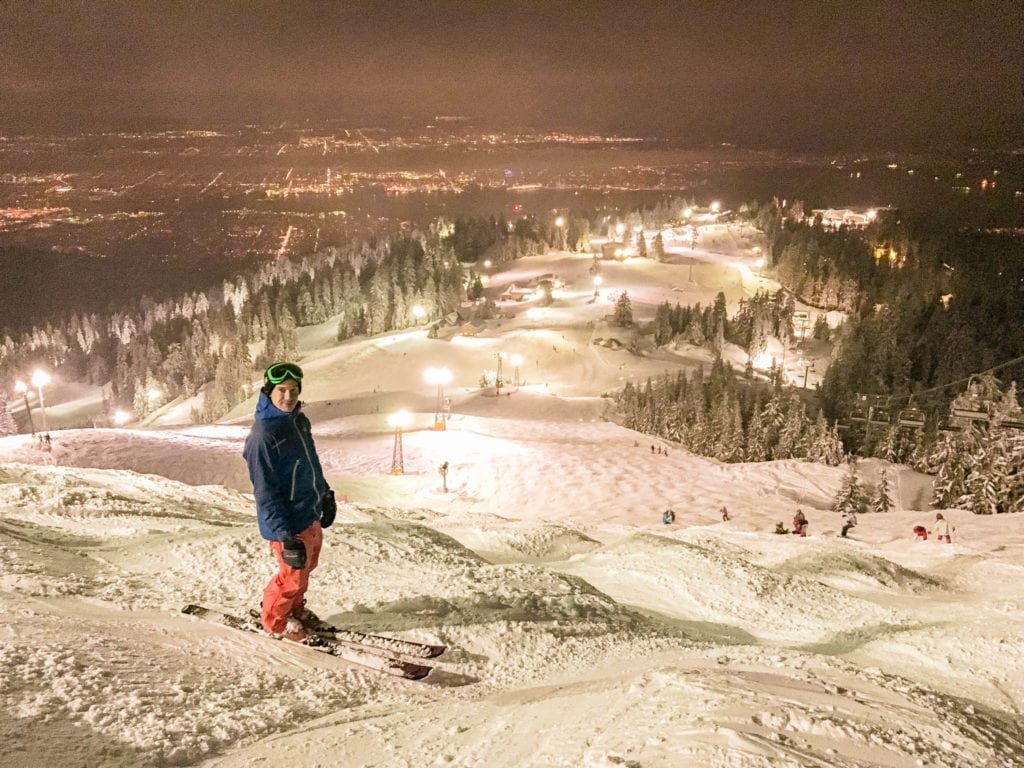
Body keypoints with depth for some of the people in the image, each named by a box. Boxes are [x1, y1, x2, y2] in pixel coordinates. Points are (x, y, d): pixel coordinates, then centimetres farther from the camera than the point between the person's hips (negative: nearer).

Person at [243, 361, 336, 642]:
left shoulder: (299, 420, 1)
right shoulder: (263, 435, -24)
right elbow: (266, 493, -23)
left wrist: (326, 496, 20)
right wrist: (286, 537, -24)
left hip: (311, 514, 8)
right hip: (288, 523, -8)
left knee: (307, 567, 22)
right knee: (293, 575, 8)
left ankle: (295, 609, 46)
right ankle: (274, 621, 34)